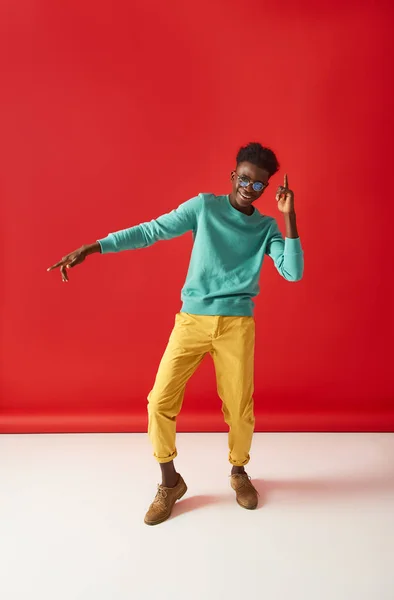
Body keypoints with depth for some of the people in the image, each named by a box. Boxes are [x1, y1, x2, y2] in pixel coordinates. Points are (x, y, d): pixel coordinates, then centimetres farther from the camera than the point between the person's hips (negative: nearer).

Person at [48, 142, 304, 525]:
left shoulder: (267, 228, 8)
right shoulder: (203, 206, 2)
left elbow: (293, 273, -5)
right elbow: (150, 232, -5)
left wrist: (289, 217, -8)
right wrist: (91, 248, -12)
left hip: (237, 324, 1)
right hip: (192, 319, -1)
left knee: (239, 407, 4)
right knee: (160, 402, -4)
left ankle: (238, 472, 34)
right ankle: (170, 483, 19)